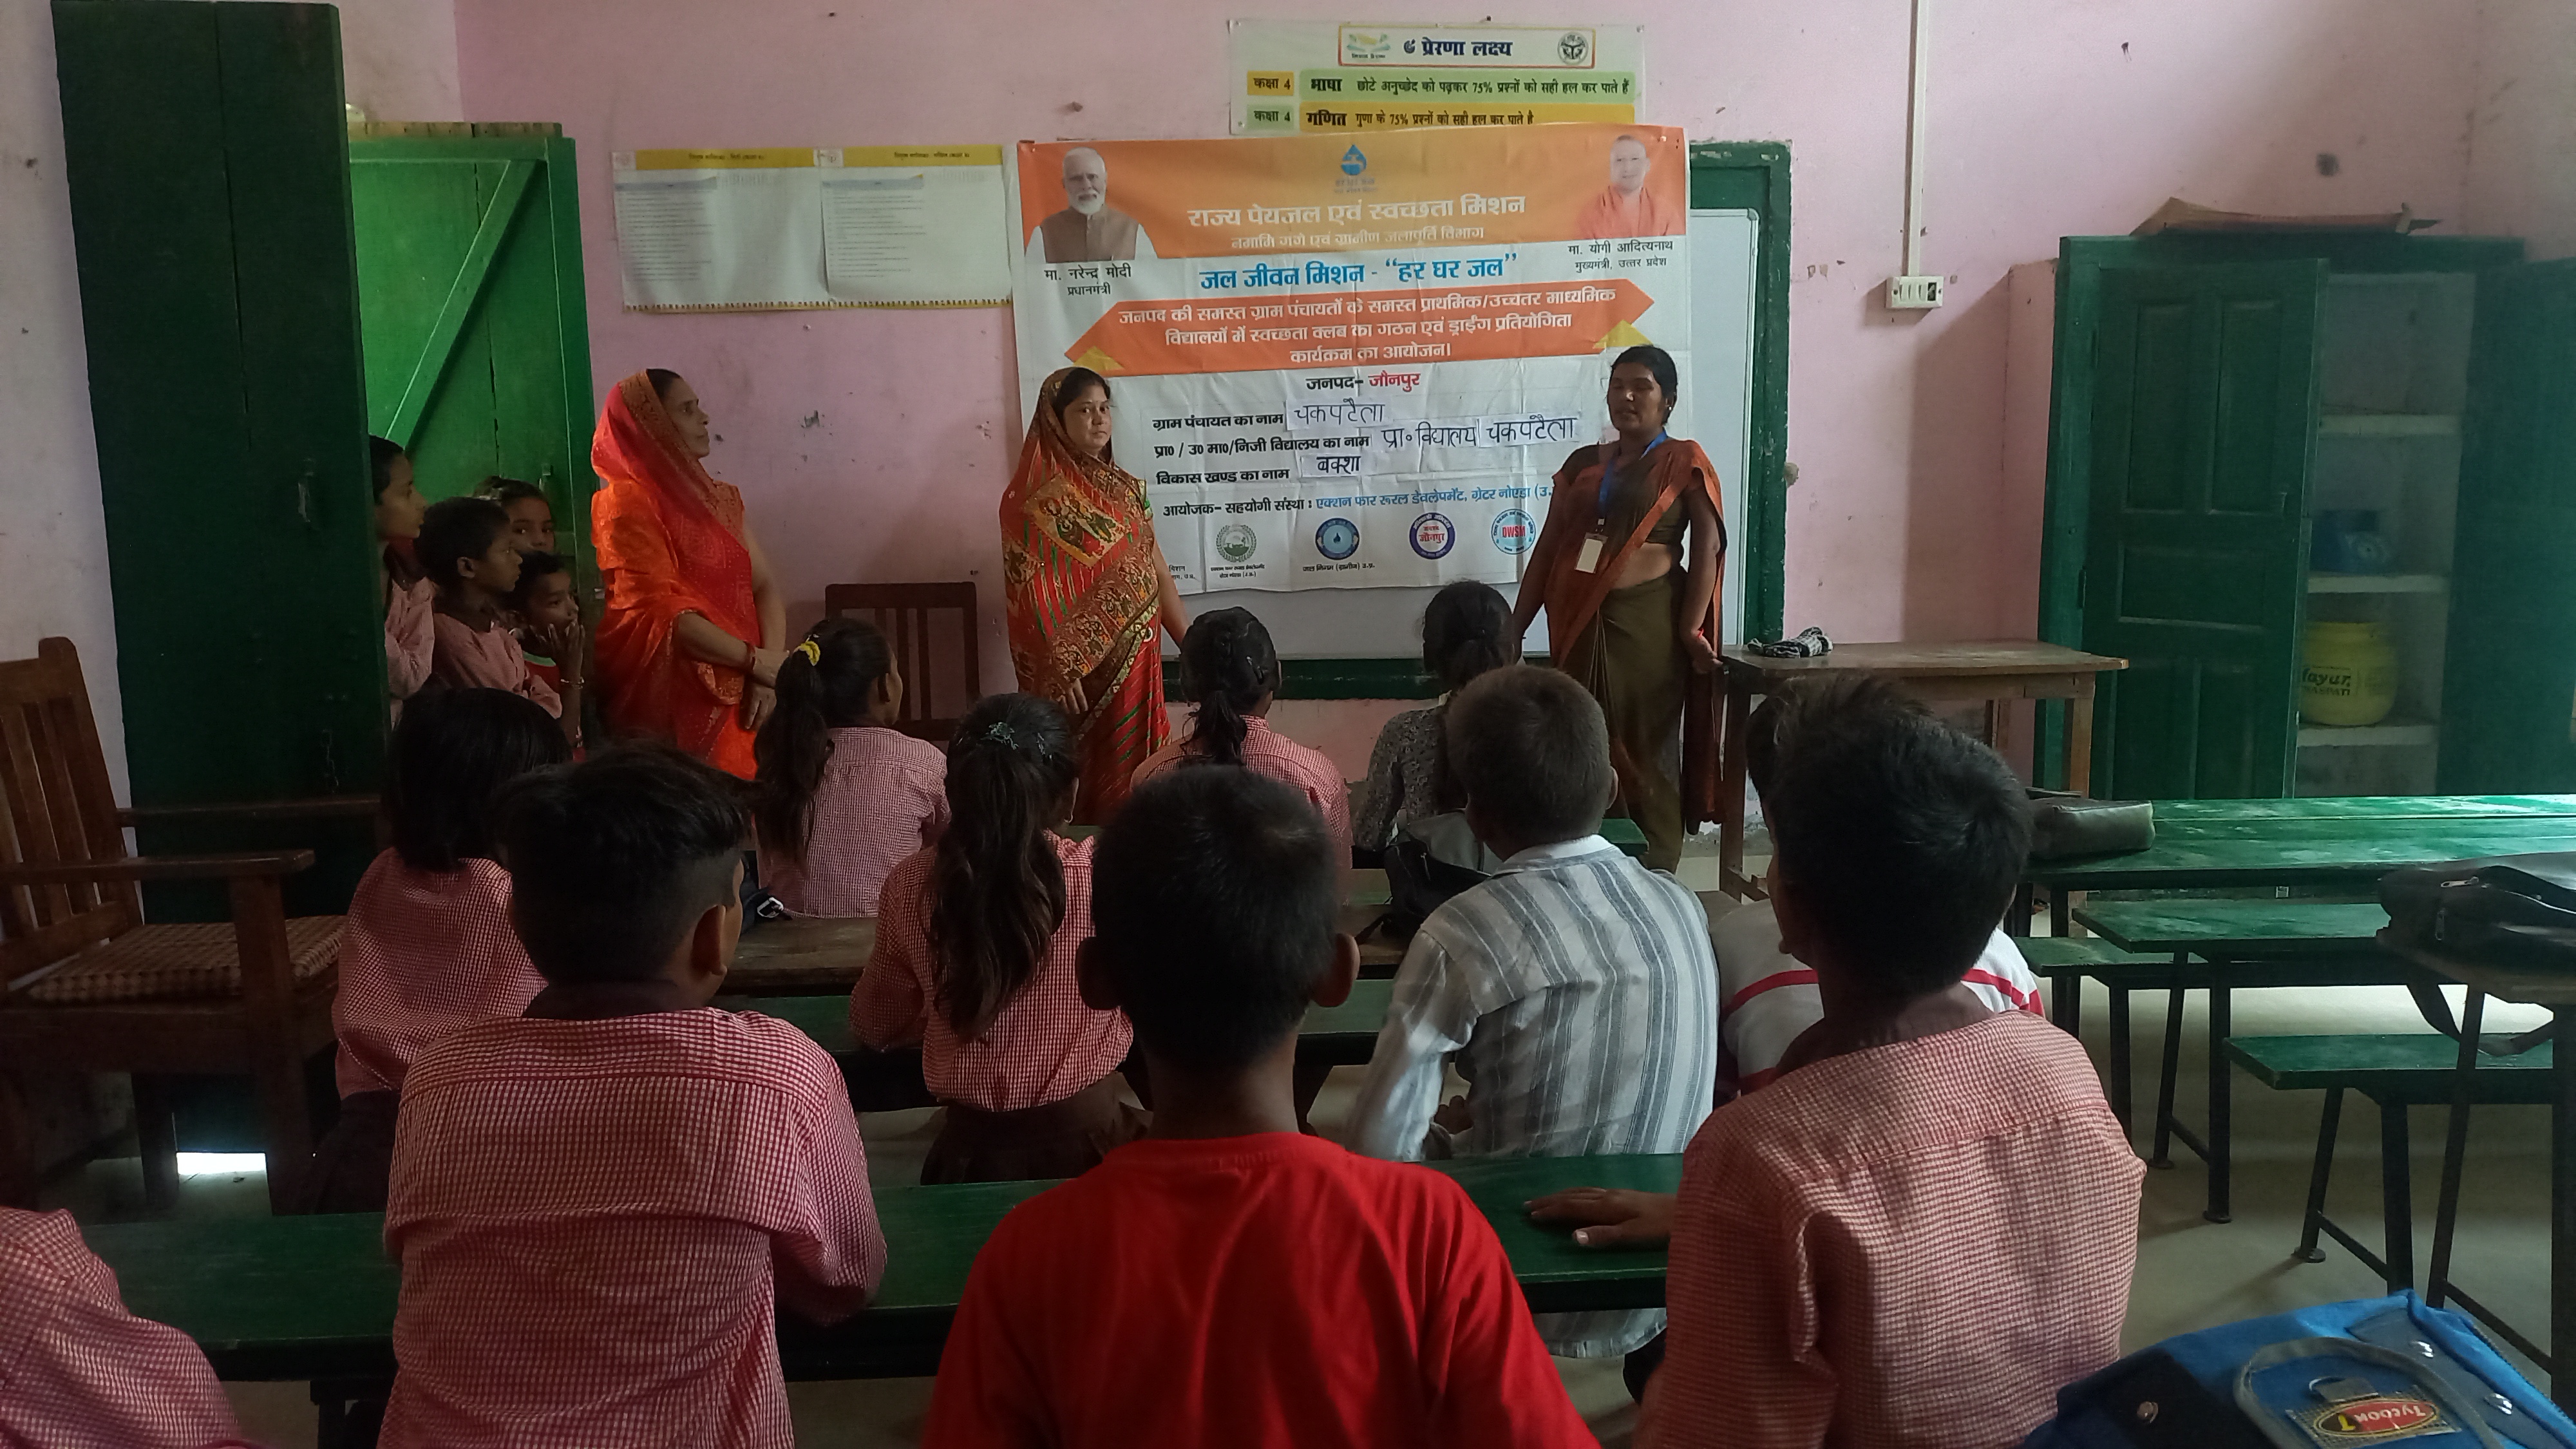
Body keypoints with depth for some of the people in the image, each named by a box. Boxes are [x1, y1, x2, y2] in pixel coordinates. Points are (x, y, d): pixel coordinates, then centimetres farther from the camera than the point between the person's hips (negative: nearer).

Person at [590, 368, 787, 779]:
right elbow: (664, 612, -16)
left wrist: (770, 672, -8)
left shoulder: (720, 498, 16)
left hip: (742, 698, 6)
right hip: (678, 704, -6)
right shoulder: (628, 503, -6)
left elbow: (763, 587, 8)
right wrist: (756, 660, -18)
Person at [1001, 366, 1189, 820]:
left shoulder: (1123, 487, 11)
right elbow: (1032, 594, -15)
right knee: (1096, 782, 1)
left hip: (1138, 659, 7)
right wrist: (1060, 671, -19)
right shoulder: (1036, 499, -11)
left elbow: (1157, 570, 13)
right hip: (1085, 664, -7)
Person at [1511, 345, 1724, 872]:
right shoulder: (1582, 463, 15)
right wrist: (1515, 628, 11)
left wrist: (1691, 628, -15)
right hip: (1579, 622, 5)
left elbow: (1707, 546, -5)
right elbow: (1548, 547, 15)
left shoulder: (1684, 462, 2)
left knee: (1641, 752, -1)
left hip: (1646, 622, -4)